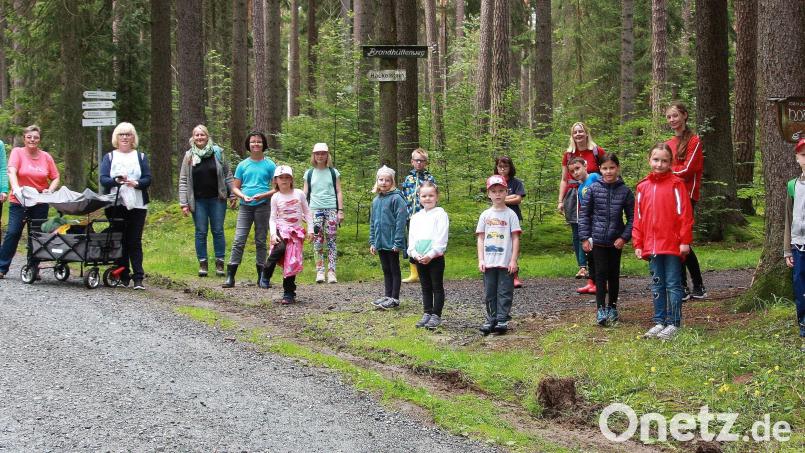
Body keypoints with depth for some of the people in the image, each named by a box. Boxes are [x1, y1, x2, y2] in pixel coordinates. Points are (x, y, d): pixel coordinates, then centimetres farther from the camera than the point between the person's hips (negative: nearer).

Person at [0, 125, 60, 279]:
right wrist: (15, 188, -34)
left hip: (40, 202, 2)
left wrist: (50, 190, -11)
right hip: (18, 201, -2)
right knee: (13, 232, -7)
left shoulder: (46, 157, 5)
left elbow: (55, 178, 10)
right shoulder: (17, 152, -2)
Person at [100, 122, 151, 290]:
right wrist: (116, 181, -22)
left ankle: (138, 278, -6)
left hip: (137, 205, 0)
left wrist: (136, 183, -18)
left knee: (135, 241, -5)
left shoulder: (141, 157, 14)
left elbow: (148, 179, 4)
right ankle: (123, 277, 6)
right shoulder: (109, 157, 12)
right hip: (115, 205, 0)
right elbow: (103, 179, -1)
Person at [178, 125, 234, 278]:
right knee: (201, 232, 3)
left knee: (218, 231, 3)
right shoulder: (189, 156, 3)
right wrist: (184, 203, -4)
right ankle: (202, 264, 9)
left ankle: (219, 263, 9)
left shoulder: (217, 153, 2)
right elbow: (183, 181, 2)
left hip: (217, 199, 0)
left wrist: (232, 194, 3)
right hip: (198, 201, 0)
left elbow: (227, 175, 7)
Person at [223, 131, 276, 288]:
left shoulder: (269, 165, 4)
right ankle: (230, 276, -9)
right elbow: (235, 188, 11)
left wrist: (263, 195, -14)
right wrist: (243, 196, -10)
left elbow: (277, 188, 2)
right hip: (245, 206, 1)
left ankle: (262, 277, 11)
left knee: (261, 241, 5)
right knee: (238, 240, -7)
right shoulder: (243, 165, 9)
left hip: (262, 206, -1)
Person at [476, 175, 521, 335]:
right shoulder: (485, 215, 8)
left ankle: (502, 320, 1)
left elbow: (515, 238, -2)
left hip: (506, 262, -3)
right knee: (489, 292, 7)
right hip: (488, 262, 3)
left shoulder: (510, 215, -1)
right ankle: (491, 319, 13)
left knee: (505, 292, -2)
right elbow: (480, 238, 9)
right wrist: (481, 260, 1)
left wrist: (513, 260, -8)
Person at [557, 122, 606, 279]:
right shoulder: (568, 154, 11)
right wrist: (560, 201, 10)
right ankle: (582, 266, 4)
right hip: (573, 195, 4)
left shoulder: (597, 152, 1)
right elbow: (564, 180, 16)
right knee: (577, 234, 2)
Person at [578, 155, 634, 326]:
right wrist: (584, 237, -4)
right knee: (601, 273, -5)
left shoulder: (625, 191, -3)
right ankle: (601, 309, -2)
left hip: (616, 241, 1)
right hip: (597, 239, -1)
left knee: (614, 274, 11)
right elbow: (584, 214, 1)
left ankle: (612, 307, 23)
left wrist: (624, 237, -8)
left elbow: (632, 217, 2)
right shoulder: (593, 189, -3)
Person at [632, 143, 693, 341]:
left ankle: (673, 323, 4)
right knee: (657, 285, 12)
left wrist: (685, 241, -10)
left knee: (673, 285, 0)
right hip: (651, 246, 5)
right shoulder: (643, 186, 9)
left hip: (673, 245, -5)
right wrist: (638, 244, 8)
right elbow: (638, 217, 12)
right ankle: (659, 322, 18)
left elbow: (684, 214, -7)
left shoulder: (676, 184, -4)